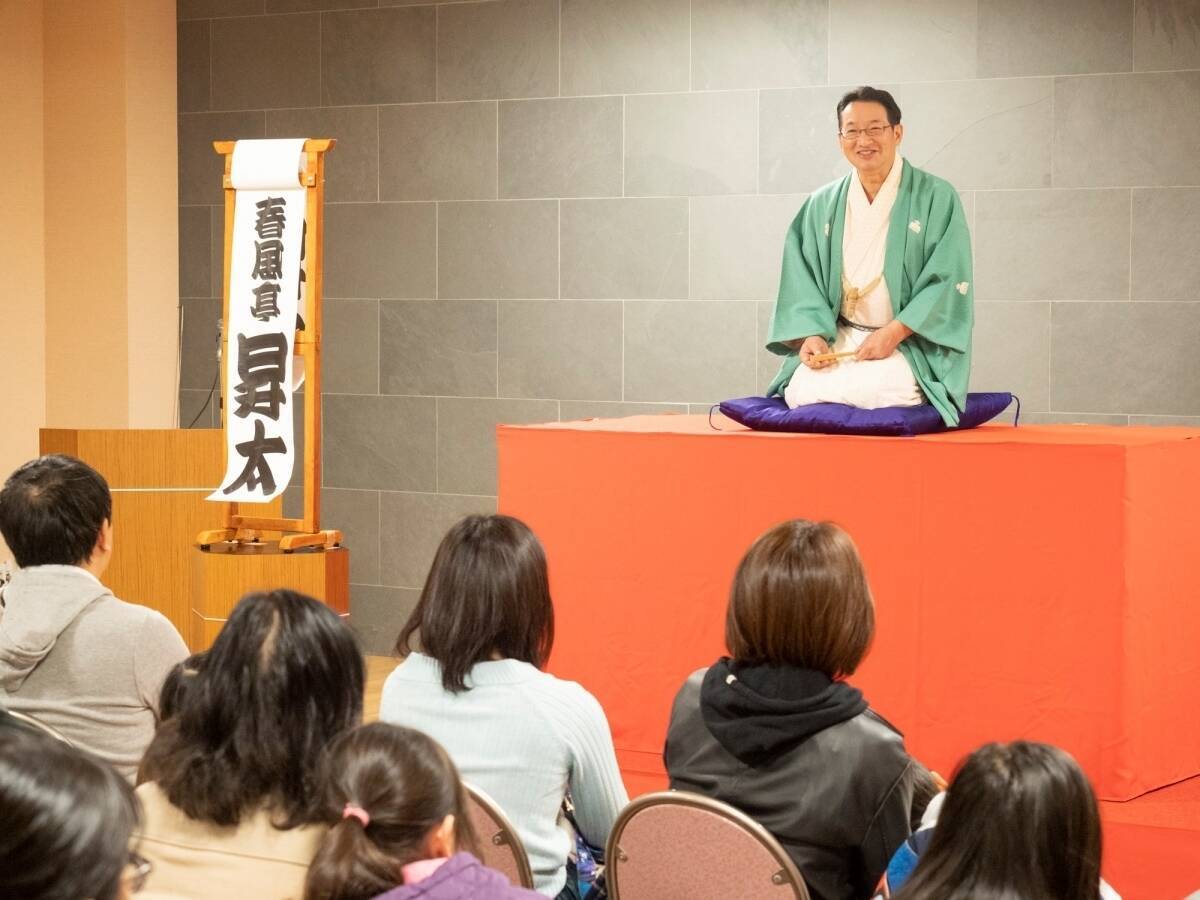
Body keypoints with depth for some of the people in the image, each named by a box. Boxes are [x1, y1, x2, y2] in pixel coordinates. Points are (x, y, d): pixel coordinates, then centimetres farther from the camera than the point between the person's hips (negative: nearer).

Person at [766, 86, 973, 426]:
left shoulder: (937, 199, -2)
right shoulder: (821, 206, 10)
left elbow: (949, 282, -8)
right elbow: (802, 279, 8)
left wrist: (893, 333, -17)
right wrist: (812, 333, -11)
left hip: (910, 344, -3)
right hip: (836, 340, 3)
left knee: (871, 390, -32)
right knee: (803, 390, -26)